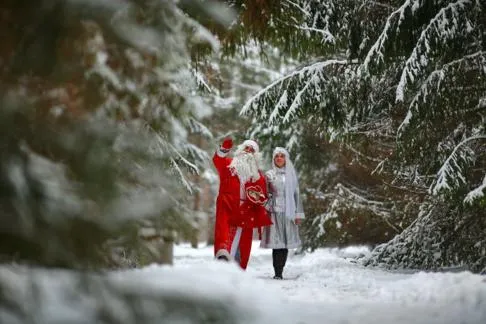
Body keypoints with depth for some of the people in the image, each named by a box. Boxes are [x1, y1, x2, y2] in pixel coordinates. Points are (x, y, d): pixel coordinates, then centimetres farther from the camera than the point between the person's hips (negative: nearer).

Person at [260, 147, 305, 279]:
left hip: (288, 212, 2)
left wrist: (298, 213, 6)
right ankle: (277, 273, -7)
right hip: (274, 212, -2)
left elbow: (296, 195, 11)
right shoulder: (269, 175, 7)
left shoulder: (292, 175, 13)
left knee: (286, 243, -1)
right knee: (276, 242, -8)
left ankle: (280, 272, 6)